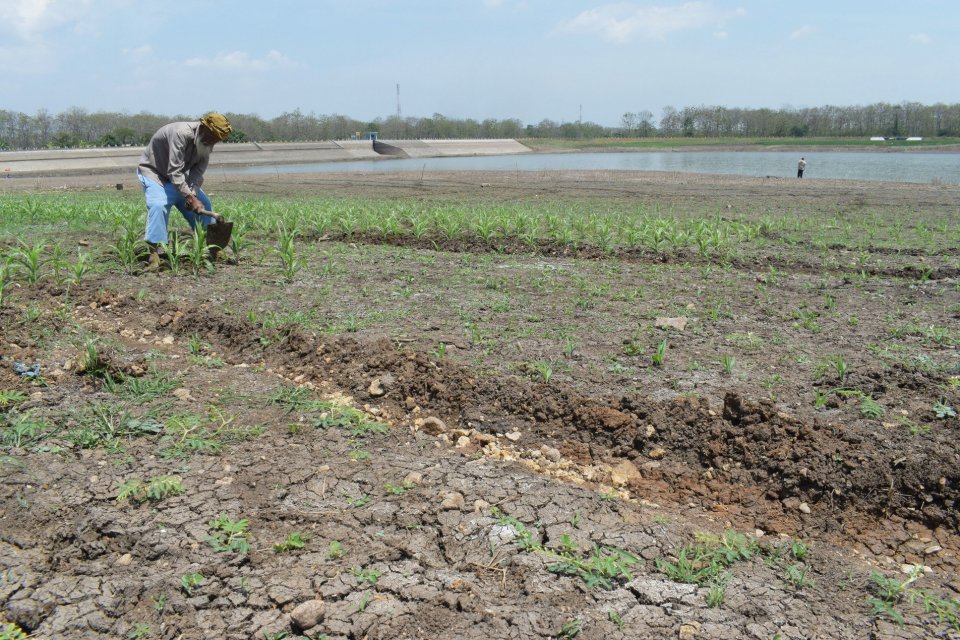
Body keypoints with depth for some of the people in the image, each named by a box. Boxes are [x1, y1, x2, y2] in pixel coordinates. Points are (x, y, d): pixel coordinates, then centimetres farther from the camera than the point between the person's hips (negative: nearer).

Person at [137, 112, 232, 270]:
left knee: (203, 204, 2)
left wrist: (193, 193, -25)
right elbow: (174, 171, -35)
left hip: (179, 176, 8)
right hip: (153, 171, -7)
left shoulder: (207, 141, -10)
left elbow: (199, 170, -9)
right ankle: (154, 254, -29)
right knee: (158, 205, -29)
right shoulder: (181, 133, -34)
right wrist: (190, 197, -35)